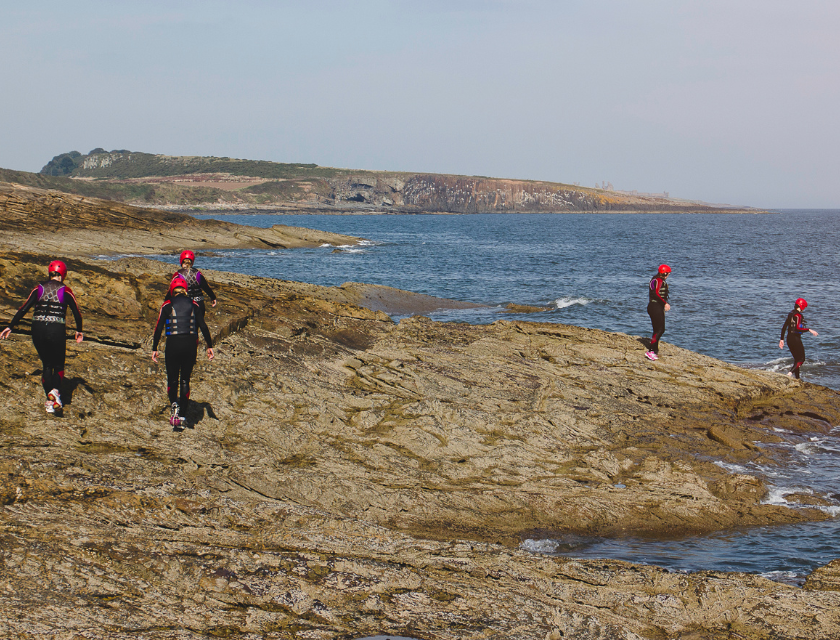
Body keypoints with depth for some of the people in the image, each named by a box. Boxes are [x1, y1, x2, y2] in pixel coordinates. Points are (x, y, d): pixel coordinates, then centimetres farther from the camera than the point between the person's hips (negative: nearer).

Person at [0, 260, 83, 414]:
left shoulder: (39, 289, 8)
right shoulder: (65, 291, 3)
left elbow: (23, 309, 3)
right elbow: (77, 313, 3)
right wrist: (79, 331, 19)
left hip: (38, 330, 2)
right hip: (57, 331, -2)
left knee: (46, 365, 17)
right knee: (59, 366, 12)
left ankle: (49, 402, 8)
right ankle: (55, 391, -18)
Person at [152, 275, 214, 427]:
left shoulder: (167, 305, 3)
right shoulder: (193, 305, 9)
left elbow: (159, 328, -1)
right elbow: (203, 326, 3)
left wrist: (154, 349, 5)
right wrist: (209, 346, 7)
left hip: (173, 344, -2)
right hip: (191, 344, 2)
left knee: (172, 379, 12)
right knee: (185, 380, 14)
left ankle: (174, 404, -16)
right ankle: (182, 416, 12)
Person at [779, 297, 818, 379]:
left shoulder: (790, 314, 11)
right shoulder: (798, 315, -15)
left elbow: (784, 327, 13)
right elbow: (797, 328, -26)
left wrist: (782, 339, 18)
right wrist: (809, 330, -22)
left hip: (789, 338, 9)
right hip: (796, 338, -9)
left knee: (797, 359, 16)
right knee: (801, 359, -3)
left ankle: (797, 378, 17)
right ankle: (790, 373, -20)